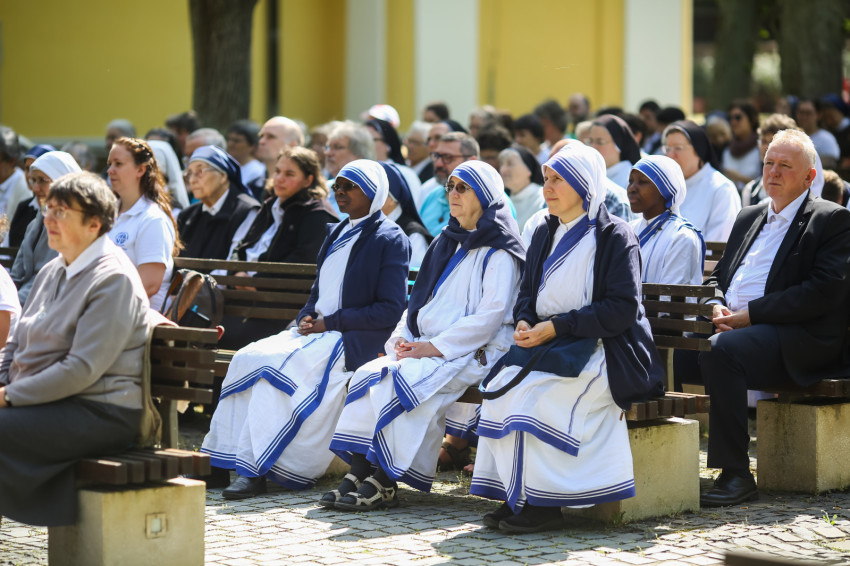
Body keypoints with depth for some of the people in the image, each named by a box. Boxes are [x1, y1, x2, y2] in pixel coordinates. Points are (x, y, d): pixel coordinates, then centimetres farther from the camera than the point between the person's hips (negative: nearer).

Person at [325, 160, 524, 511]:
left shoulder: (499, 252, -4)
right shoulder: (447, 243, 22)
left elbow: (490, 314, -14)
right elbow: (420, 299, 23)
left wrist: (434, 348, -18)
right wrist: (403, 338, 3)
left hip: (473, 352, -7)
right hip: (424, 347, 7)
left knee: (403, 382, -30)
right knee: (367, 375, -18)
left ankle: (386, 484, -25)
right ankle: (360, 473, -23)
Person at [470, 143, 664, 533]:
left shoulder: (615, 236, -6)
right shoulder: (546, 234, 16)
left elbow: (623, 309, -14)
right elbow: (528, 292, 21)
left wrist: (556, 326, -18)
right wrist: (525, 322, -4)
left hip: (599, 350, -7)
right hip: (548, 345, 7)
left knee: (530, 394, -29)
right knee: (501, 386, -22)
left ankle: (544, 503, -20)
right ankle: (517, 496, -18)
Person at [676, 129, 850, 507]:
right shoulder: (749, 218, 24)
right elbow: (718, 275, 26)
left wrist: (748, 315, -16)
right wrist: (716, 306, -1)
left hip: (796, 341, -7)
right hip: (730, 327, 7)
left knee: (720, 350, -35)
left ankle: (736, 475, -30)